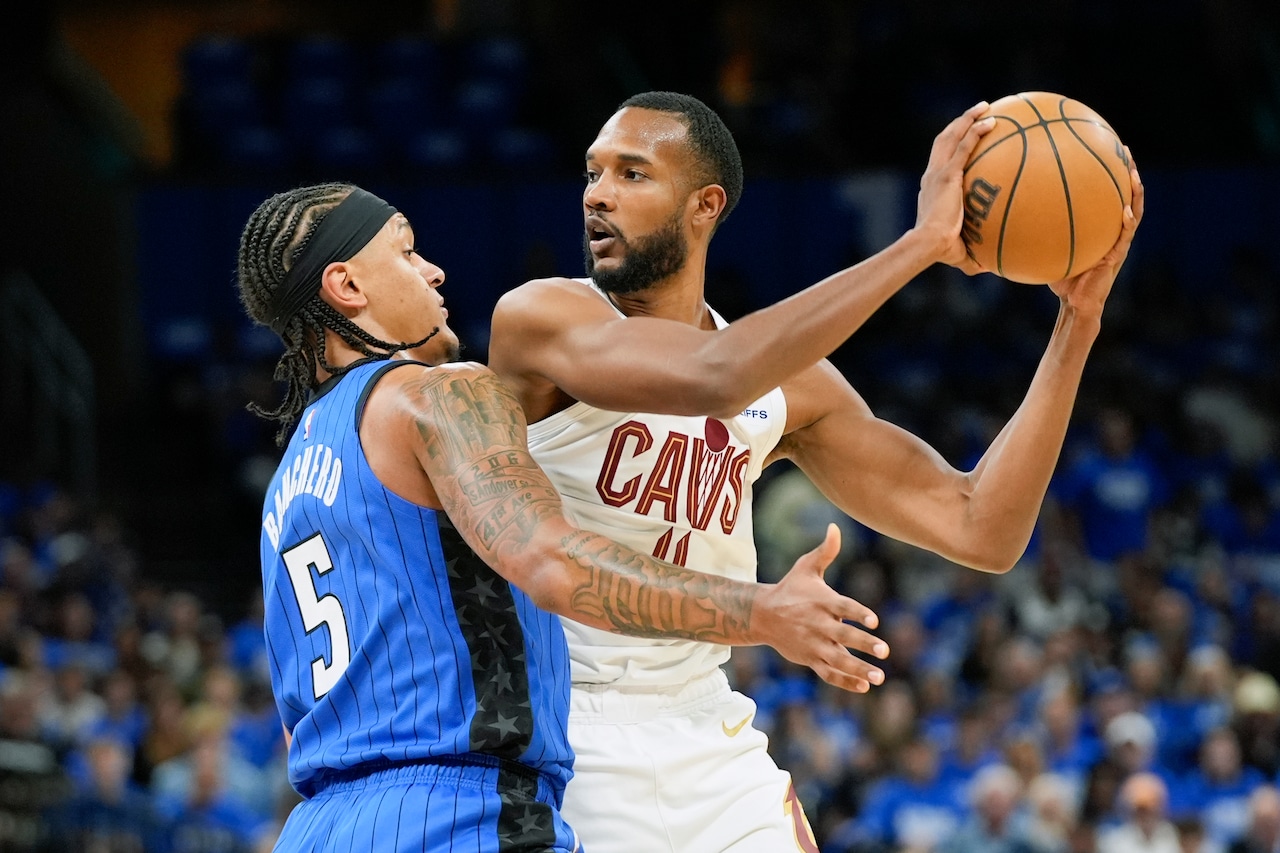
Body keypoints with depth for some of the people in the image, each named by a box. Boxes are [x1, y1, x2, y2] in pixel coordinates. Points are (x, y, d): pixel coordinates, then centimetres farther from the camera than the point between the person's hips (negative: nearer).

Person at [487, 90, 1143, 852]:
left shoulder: (790, 387, 7)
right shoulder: (540, 318, -10)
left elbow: (980, 531, 4)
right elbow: (715, 379, -28)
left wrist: (1078, 323, -3)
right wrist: (921, 244, -24)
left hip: (707, 733, 5)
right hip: (559, 737, -5)